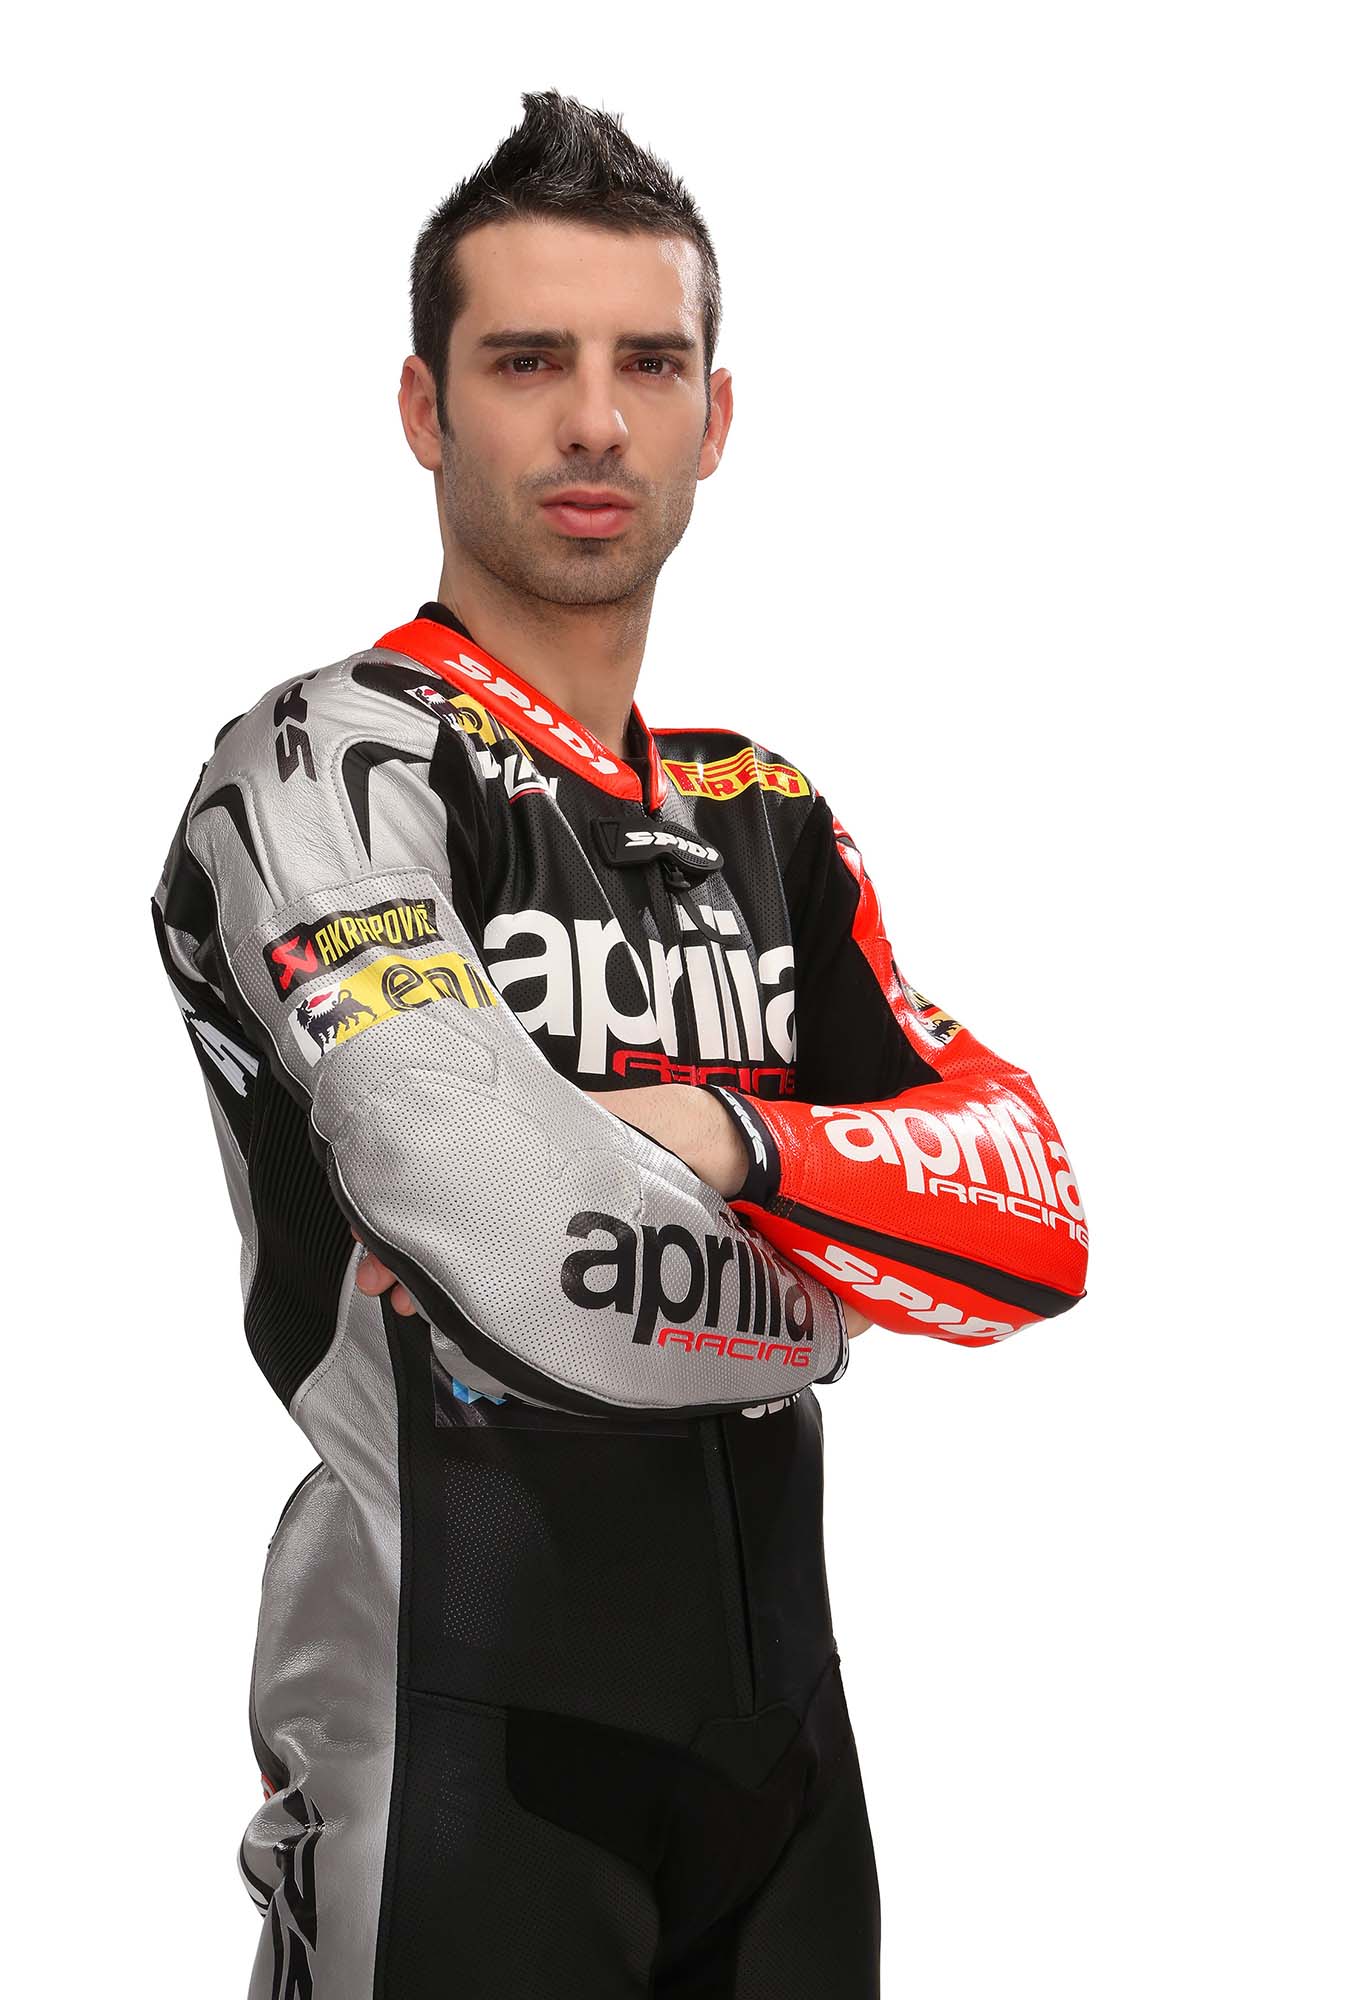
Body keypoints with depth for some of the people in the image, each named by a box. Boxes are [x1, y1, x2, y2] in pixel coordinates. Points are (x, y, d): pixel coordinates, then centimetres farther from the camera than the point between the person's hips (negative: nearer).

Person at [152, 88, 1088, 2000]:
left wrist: (731, 1142, -16)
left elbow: (1040, 1212, 1)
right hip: (461, 1755, -6)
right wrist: (817, 1294, -4)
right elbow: (542, 1274, -24)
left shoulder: (767, 820, 13)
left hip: (775, 1747, 7)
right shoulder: (326, 764, -10)